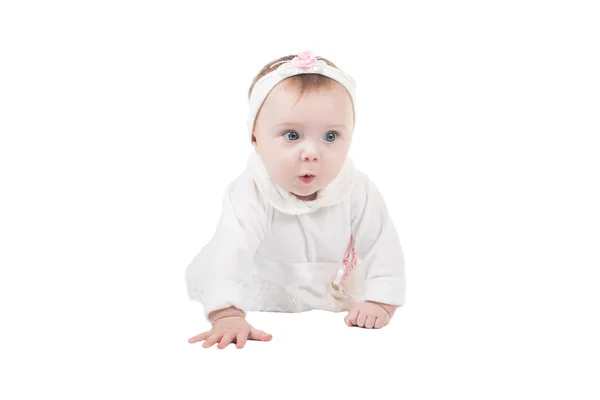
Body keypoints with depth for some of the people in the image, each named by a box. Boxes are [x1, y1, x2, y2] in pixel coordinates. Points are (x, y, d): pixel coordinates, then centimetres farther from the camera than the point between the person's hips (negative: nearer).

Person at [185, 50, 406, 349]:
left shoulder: (357, 191, -23)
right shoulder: (251, 194, -35)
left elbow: (382, 246, -16)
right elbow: (231, 249, -46)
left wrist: (380, 302, -27)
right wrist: (227, 316, -59)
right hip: (261, 305, -4)